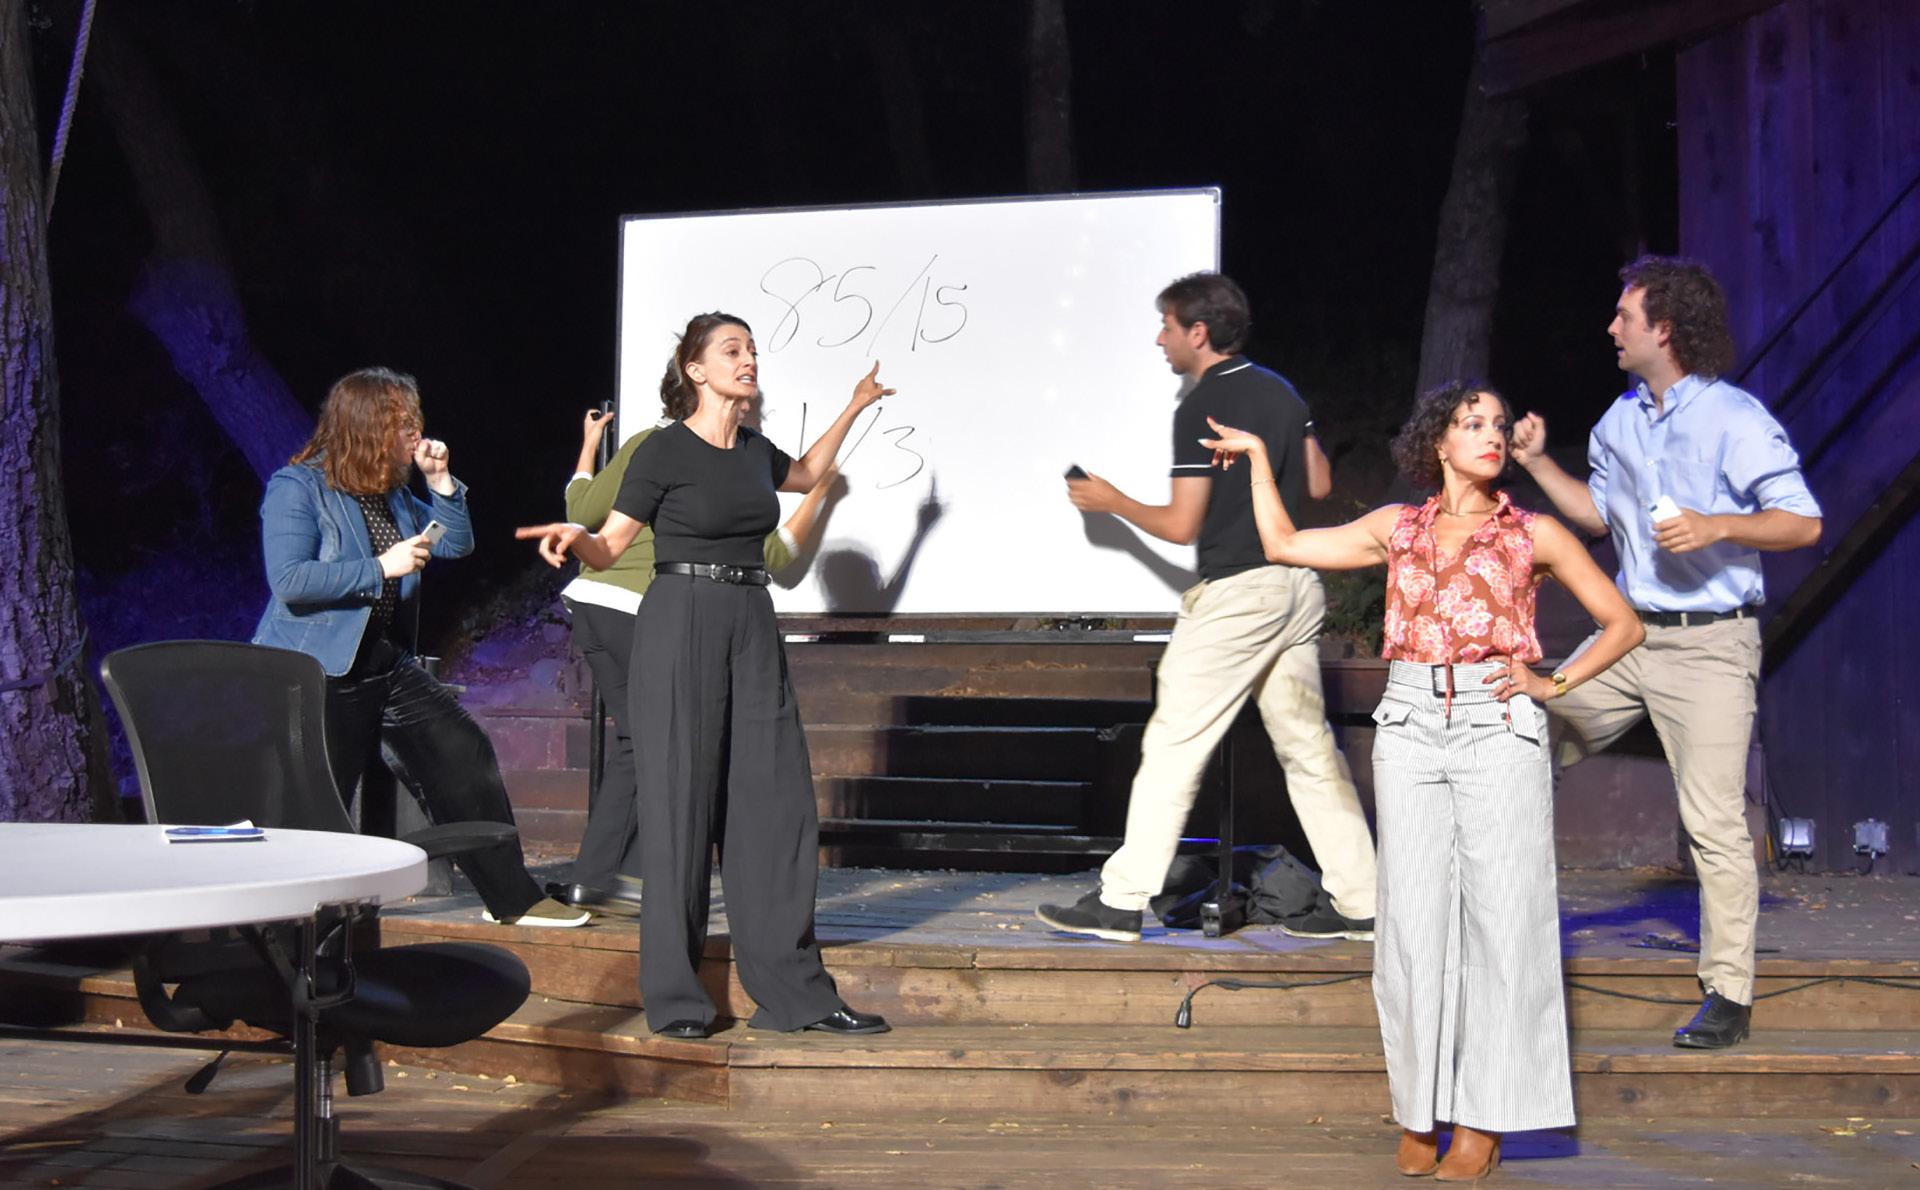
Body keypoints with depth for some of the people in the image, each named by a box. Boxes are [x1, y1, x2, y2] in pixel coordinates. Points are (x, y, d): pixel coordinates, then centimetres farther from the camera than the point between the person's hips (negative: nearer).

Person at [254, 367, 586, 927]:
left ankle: (511, 897, 6)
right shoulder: (297, 488, -12)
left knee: (465, 753, -1)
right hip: (316, 673, -7)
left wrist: (441, 480, 3)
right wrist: (381, 568, -23)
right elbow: (289, 580, -23)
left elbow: (457, 544, 18)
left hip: (387, 661, 7)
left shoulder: (393, 496, 12)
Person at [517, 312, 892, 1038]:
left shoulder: (754, 450, 13)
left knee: (777, 802, 2)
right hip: (681, 627, -6)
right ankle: (673, 996, 6)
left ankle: (793, 990, 6)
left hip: (753, 630, 6)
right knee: (680, 806, -4)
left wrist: (853, 410, 36)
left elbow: (807, 474, 36)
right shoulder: (664, 451, -5)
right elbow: (608, 550, -4)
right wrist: (573, 536, -25)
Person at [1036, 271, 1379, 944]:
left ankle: (1121, 901, -1)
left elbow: (1181, 525, -11)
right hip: (1297, 583, 8)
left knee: (1173, 744, -4)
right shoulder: (1281, 391, 12)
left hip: (1236, 591, -8)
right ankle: (1357, 903, 11)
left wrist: (1111, 502, 4)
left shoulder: (1200, 409, -11)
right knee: (1307, 745, 11)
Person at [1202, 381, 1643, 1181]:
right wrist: (1257, 455, 23)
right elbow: (1282, 544, 18)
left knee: (1498, 916, -3)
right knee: (1414, 918, 1)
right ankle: (1420, 1111, 10)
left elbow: (1622, 624, 11)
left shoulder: (1534, 534, 8)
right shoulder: (1398, 528, 14)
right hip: (1410, 728, 2)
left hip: (1500, 728, -2)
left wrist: (1553, 685, 1)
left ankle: (1484, 1116, 4)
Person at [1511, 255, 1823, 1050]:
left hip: (1709, 644, -7)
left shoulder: (1735, 419, -10)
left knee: (1713, 821, -6)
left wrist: (1714, 526, -25)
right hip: (1629, 632, 7)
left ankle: (1729, 994, 3)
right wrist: (1538, 464, 15)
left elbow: (1803, 523, -12)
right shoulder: (1619, 420, 12)